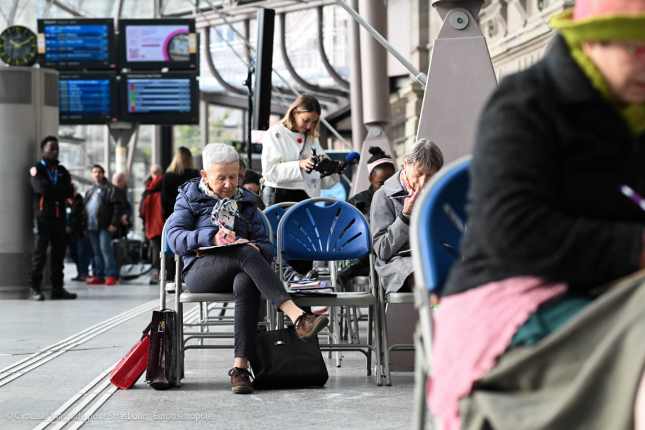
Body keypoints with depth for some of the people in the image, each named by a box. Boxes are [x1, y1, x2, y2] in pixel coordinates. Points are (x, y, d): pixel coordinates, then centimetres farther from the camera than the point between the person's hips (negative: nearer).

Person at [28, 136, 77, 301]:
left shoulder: (62, 170, 17)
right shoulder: (36, 169, 2)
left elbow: (70, 191, 2)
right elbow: (41, 188, -16)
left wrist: (52, 191, -10)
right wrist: (60, 190, -6)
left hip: (59, 218, 5)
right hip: (43, 218, -5)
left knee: (59, 255, 5)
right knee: (40, 254, -7)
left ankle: (57, 288, 9)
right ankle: (34, 288, -5)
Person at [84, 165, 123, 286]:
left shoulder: (111, 189, -1)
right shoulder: (89, 192, 22)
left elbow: (118, 207, -9)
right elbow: (86, 210, 25)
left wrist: (114, 224, -16)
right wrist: (86, 227, 19)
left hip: (104, 226, -7)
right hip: (92, 226, 7)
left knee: (105, 248, -14)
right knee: (96, 251, 8)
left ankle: (111, 275, -13)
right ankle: (99, 276, 12)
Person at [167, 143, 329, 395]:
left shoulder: (245, 202, 25)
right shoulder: (190, 198, 17)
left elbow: (267, 246, 18)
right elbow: (175, 238, 0)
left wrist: (258, 249, -8)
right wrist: (211, 237, -17)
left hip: (237, 271, 2)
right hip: (199, 269, -2)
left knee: (246, 283, -39)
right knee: (245, 253, -36)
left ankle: (240, 365, -45)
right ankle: (297, 317, -51)